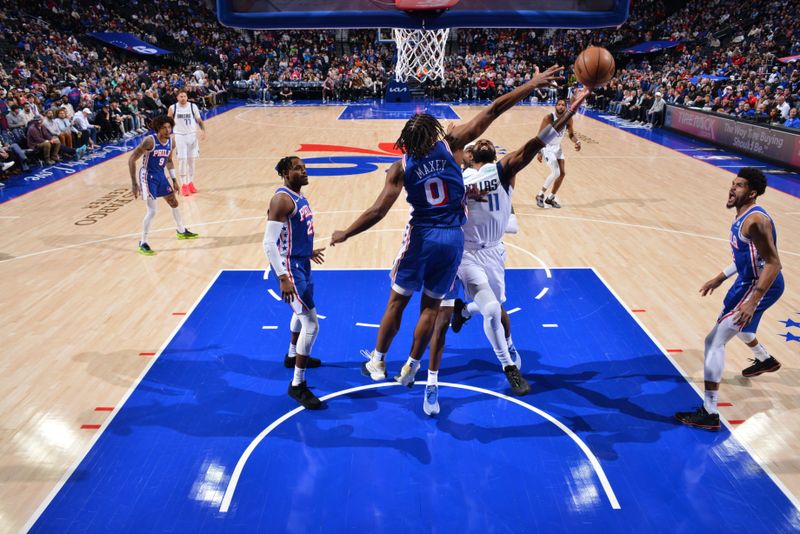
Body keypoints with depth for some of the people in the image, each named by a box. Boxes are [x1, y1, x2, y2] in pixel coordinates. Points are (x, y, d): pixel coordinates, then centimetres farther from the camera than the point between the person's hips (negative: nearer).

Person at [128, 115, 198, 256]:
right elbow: (131, 160, -20)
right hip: (148, 176, -8)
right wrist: (134, 183, -22)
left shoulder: (171, 142, -1)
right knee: (152, 210, -14)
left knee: (174, 203, 19)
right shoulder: (150, 141, -22)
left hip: (161, 175, 8)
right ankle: (142, 244, -1)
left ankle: (182, 231, 41)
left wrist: (174, 180, 15)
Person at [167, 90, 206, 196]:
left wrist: (203, 130, -12)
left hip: (192, 135, 2)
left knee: (191, 160, 8)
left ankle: (190, 183, 21)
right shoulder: (173, 108, -5)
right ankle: (184, 185, 1)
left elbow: (199, 120, 4)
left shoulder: (193, 106, -3)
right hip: (180, 136, -2)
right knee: (182, 160, -6)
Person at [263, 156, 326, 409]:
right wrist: (283, 278, -28)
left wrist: (308, 252, 32)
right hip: (290, 267, -10)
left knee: (302, 312, 29)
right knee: (312, 324, -10)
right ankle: (297, 385, 0)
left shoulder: (299, 196, 8)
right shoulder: (282, 199, -21)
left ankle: (293, 356, 53)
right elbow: (269, 243, -25)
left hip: (302, 264, 10)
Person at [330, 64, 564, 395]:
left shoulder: (401, 167, -8)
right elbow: (492, 111, -5)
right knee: (431, 306, 12)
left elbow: (378, 211, -13)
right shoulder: (451, 145, -6)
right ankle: (410, 368, 23)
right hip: (453, 238, 1)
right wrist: (533, 84, 0)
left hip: (421, 237, -1)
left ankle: (377, 362, 26)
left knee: (397, 301, 15)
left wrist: (345, 234, -2)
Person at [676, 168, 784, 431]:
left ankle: (709, 414, -11)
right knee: (735, 325, 35)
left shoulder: (755, 220, -24)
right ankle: (766, 360, 65)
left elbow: (773, 263, -27)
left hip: (760, 287, -10)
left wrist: (752, 302, -32)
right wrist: (720, 278, 18)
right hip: (749, 281, 10)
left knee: (714, 341, -14)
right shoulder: (744, 216, 7)